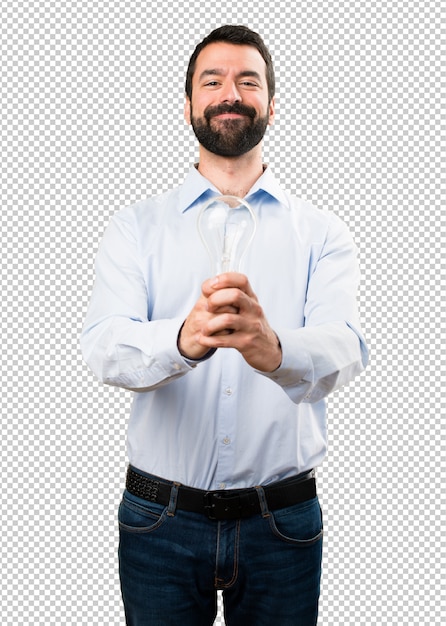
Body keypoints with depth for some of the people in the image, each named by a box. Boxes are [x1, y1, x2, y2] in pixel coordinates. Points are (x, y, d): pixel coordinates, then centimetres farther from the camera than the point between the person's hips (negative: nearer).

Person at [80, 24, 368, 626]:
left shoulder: (322, 233, 0)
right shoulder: (136, 226, 1)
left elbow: (343, 347, -16)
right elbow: (104, 346, -14)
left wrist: (275, 350, -39)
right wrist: (183, 340, -36)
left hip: (283, 523, 1)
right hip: (159, 517, 0)